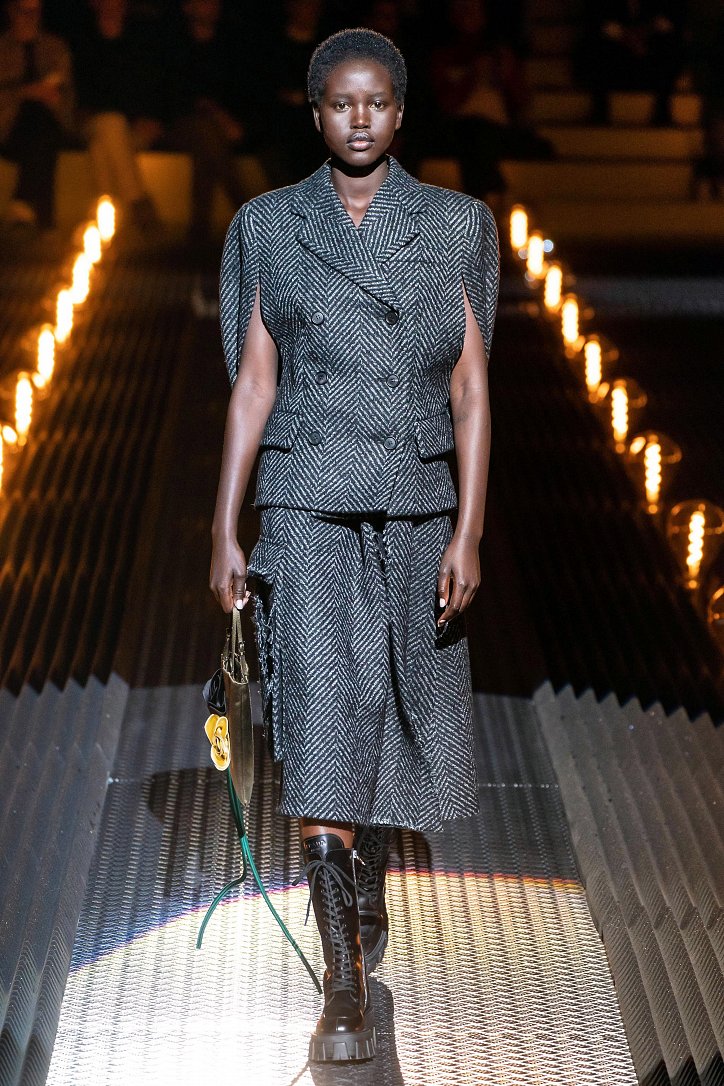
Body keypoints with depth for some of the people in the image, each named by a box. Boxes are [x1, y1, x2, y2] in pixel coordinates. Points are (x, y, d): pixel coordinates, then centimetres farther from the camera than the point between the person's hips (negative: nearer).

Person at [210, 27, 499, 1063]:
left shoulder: (457, 226, 4)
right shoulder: (270, 227, 4)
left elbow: (471, 391, 1)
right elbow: (251, 387, 4)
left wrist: (468, 533, -5)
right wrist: (225, 532, 1)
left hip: (416, 509, 2)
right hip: (308, 509, -1)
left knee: (396, 720, 13)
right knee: (322, 724, -11)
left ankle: (368, 884, 42)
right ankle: (346, 990, -7)